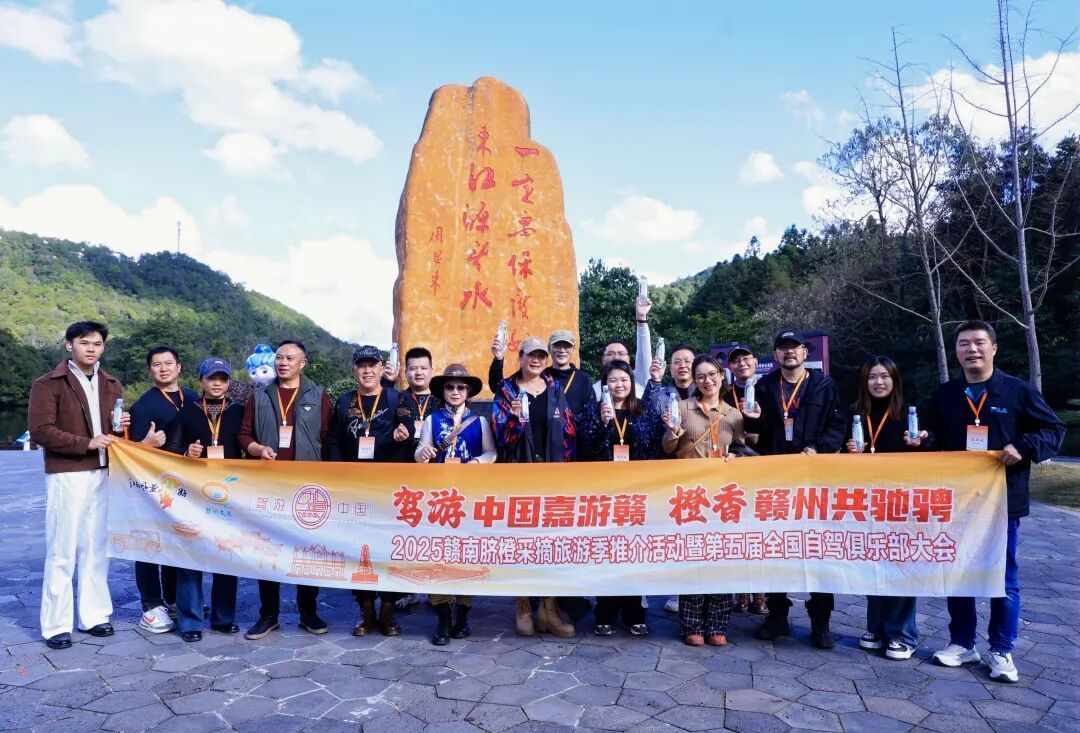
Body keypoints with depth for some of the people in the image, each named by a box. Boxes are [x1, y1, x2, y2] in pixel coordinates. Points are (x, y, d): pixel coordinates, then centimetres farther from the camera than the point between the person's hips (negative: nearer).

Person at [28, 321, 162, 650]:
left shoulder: (112, 385, 14)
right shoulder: (48, 384, -4)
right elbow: (40, 430, -12)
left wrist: (121, 427, -2)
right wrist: (86, 442, -18)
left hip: (104, 474, 5)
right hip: (66, 476, -5)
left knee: (97, 548, 9)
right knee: (62, 552, 0)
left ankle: (93, 615, 19)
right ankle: (56, 625, 10)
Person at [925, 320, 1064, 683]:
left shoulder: (1019, 391, -3)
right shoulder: (944, 395, 6)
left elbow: (1054, 430, -1)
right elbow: (934, 438, 15)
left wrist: (1023, 447, -18)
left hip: (1002, 500, -3)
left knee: (1004, 577, 7)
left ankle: (1001, 651, 21)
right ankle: (961, 643, 24)